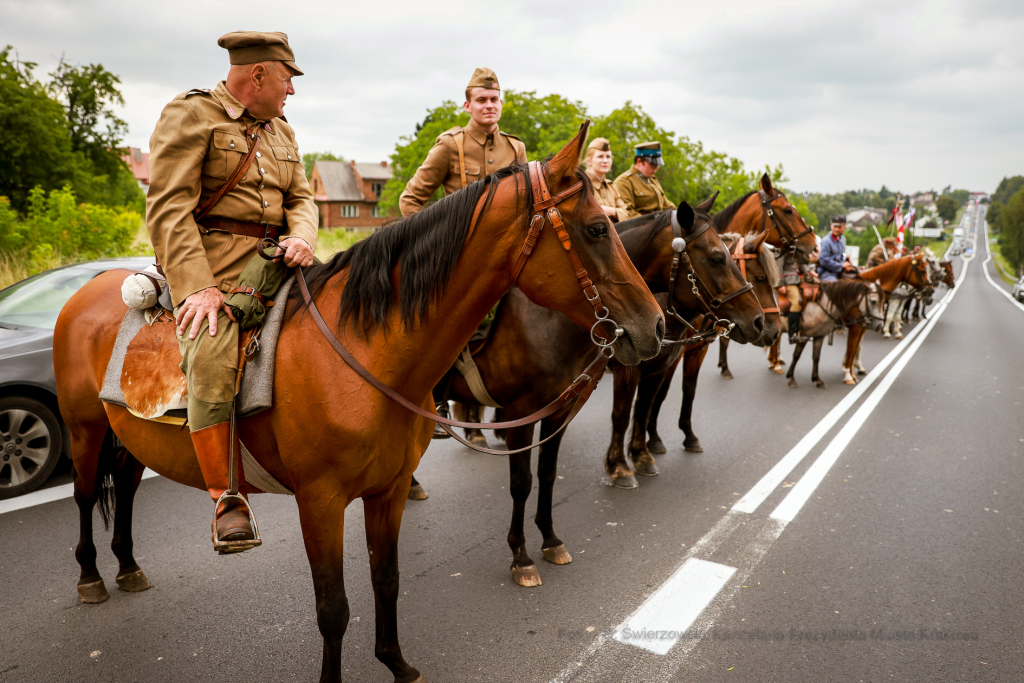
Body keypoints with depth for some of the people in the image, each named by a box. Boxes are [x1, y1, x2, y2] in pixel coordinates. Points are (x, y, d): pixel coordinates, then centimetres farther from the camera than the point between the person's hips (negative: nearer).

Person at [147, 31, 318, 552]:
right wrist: (196, 287, -23)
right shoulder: (189, 114, -1)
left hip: (272, 264, 7)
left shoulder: (282, 131, 22)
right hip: (209, 266, -7)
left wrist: (302, 237, -7)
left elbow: (300, 198, 19)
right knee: (211, 357, -29)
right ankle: (225, 499, -19)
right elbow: (168, 208, -11)